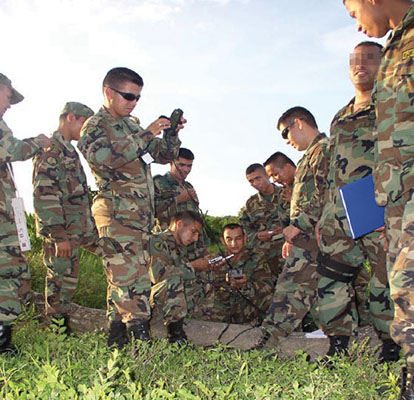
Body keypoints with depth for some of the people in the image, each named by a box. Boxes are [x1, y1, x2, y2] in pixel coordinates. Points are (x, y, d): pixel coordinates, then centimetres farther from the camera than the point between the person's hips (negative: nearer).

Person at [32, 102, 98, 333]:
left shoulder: (69, 151, 19)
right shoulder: (49, 149, -12)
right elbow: (44, 195, -21)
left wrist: (89, 225, 24)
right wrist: (59, 235, -24)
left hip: (81, 228, 9)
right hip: (61, 230, -9)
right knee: (62, 280, 0)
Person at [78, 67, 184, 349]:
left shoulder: (134, 124, 21)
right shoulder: (95, 125, -2)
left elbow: (165, 156, 23)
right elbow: (104, 158, -23)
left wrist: (172, 134, 3)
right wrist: (146, 135, -21)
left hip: (142, 213, 8)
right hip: (116, 211, -8)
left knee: (121, 275, 10)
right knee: (127, 273, -11)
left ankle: (117, 335, 18)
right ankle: (139, 333, -10)